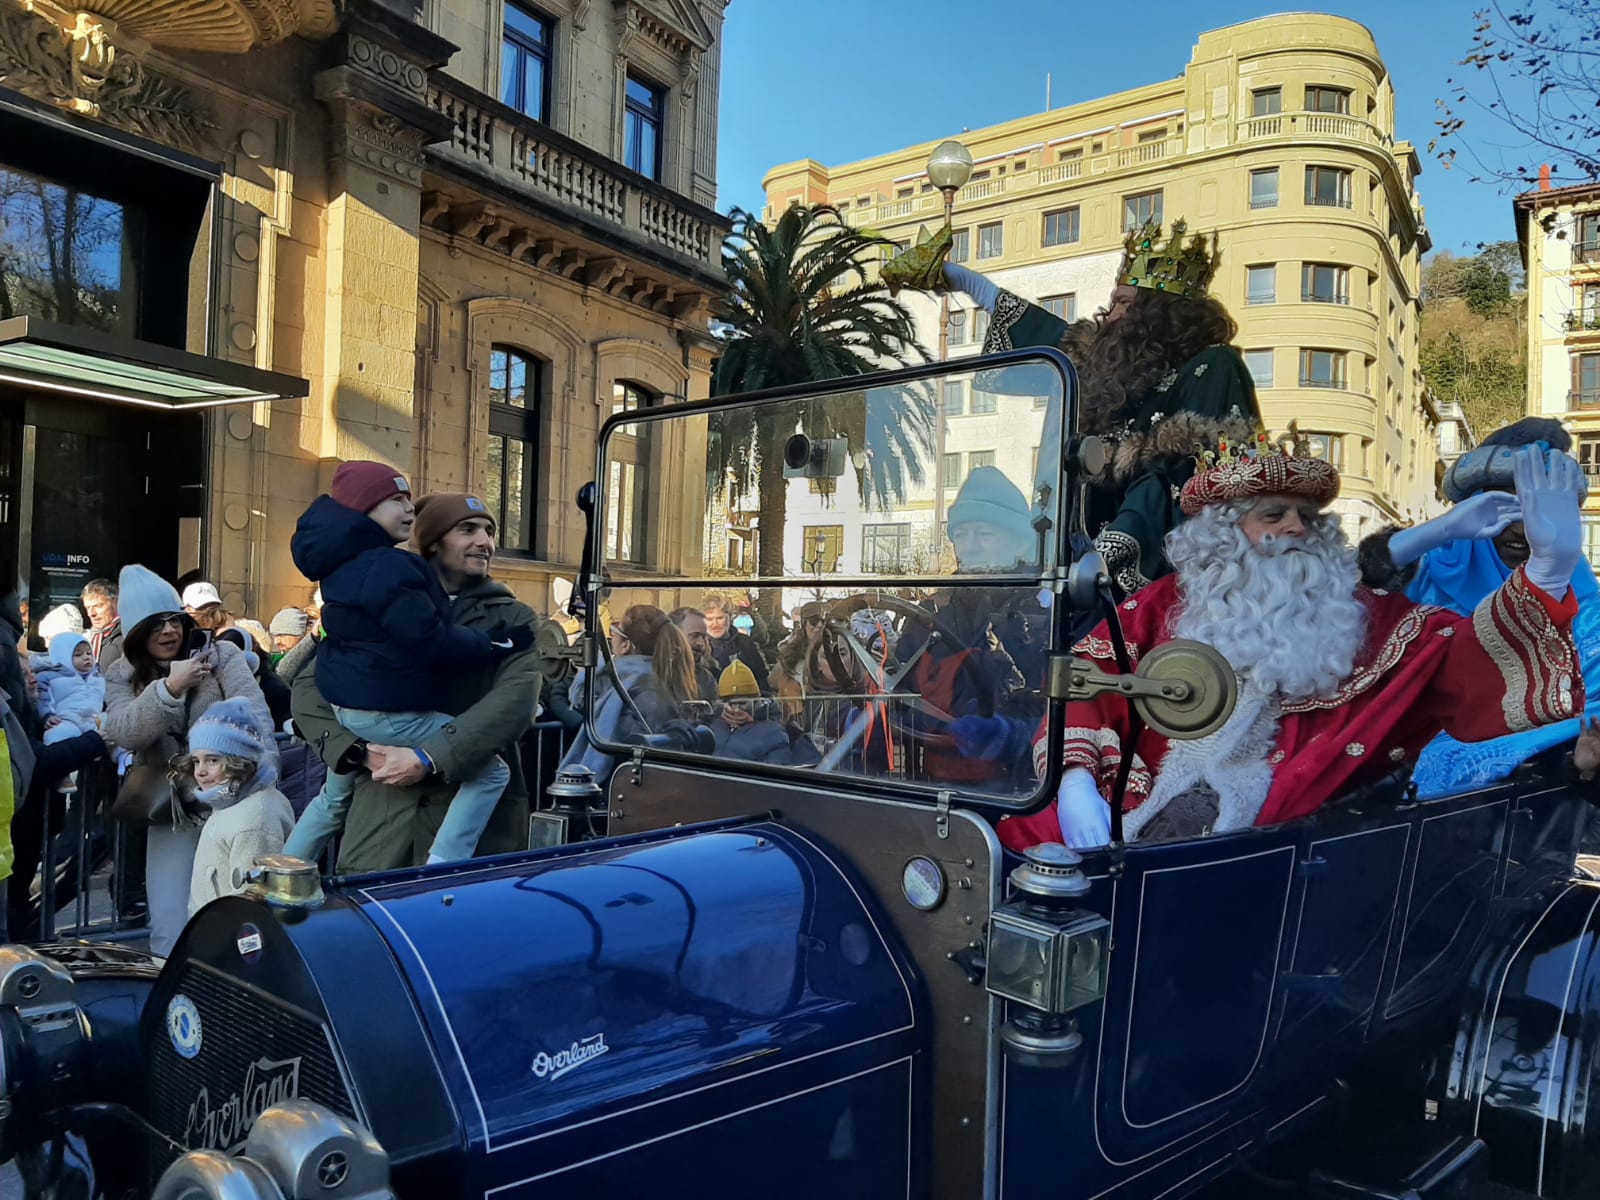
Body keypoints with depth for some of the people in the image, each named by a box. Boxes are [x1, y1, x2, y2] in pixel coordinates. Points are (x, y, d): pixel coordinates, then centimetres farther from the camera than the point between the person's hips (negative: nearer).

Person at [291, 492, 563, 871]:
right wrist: (358, 750, -5)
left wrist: (428, 759, -19)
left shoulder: (514, 619, 6)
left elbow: (514, 702, -10)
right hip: (384, 801, 1)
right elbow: (310, 683, 11)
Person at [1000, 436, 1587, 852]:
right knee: (1023, 836, -21)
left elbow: (1468, 662, 2)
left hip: (1281, 830, -1)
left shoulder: (1367, 619, 15)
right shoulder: (1165, 605, 14)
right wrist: (1075, 782, -13)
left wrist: (1550, 567, -14)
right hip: (1145, 810, 2)